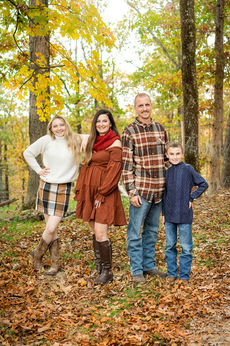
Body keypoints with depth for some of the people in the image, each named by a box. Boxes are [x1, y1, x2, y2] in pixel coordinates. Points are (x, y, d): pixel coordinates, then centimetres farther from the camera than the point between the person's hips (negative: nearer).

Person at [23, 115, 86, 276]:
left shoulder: (76, 140, 1)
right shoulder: (46, 141, 0)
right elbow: (28, 153, 11)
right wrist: (38, 170, 4)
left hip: (64, 189, 0)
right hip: (46, 187, 0)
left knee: (52, 228, -8)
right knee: (52, 229, 2)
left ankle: (38, 254, 18)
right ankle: (56, 263, 18)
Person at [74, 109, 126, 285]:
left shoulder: (115, 142, -6)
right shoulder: (93, 142, 16)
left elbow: (114, 170, -13)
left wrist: (102, 193, -16)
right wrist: (80, 190, 12)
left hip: (105, 193, -7)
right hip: (90, 191, 7)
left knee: (100, 232, -11)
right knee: (95, 232, 11)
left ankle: (107, 271, 0)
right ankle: (98, 268, 20)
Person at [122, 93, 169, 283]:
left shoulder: (160, 129, 10)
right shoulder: (129, 132, -5)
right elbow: (126, 165, -9)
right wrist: (132, 192, -14)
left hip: (159, 189, 5)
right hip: (141, 189, -5)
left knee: (152, 230, 15)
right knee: (135, 231, 1)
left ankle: (149, 266, 26)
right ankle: (136, 270, 11)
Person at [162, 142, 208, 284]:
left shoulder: (188, 169, -6)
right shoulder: (167, 172, 6)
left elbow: (203, 184, 0)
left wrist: (191, 198, -5)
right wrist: (163, 213, 13)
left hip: (184, 215, -4)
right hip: (170, 215, 4)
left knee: (186, 248, 2)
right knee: (170, 246, 11)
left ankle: (184, 276, 13)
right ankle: (172, 274, 23)